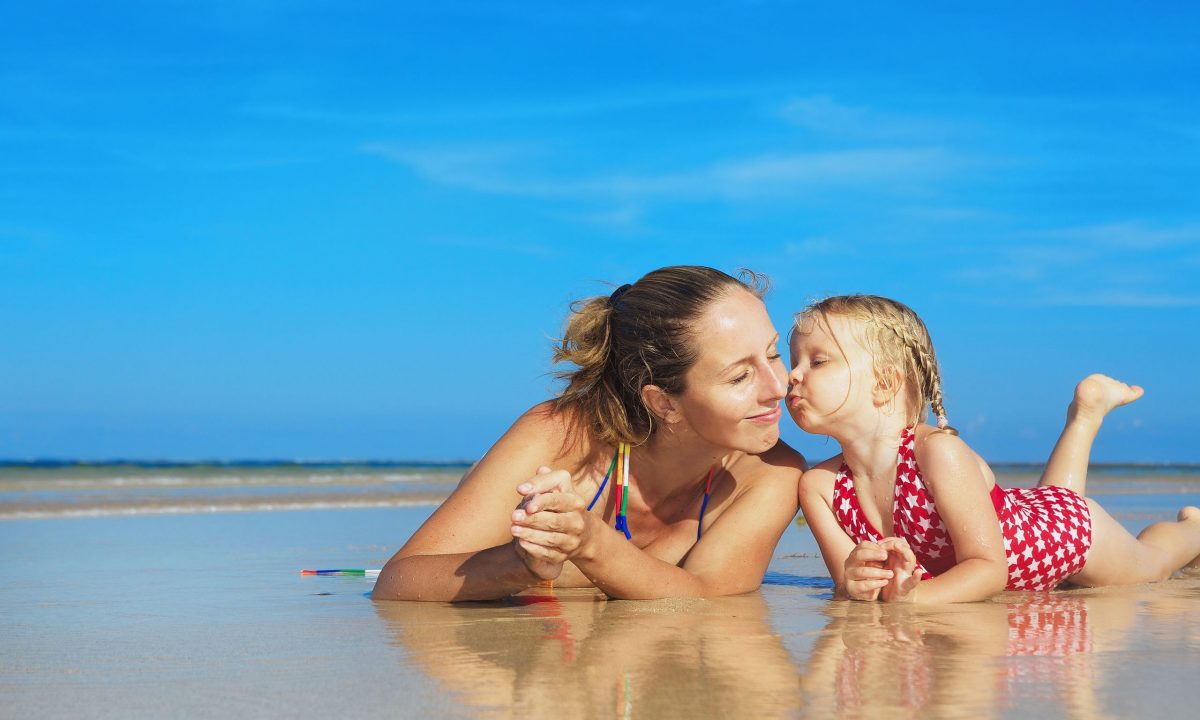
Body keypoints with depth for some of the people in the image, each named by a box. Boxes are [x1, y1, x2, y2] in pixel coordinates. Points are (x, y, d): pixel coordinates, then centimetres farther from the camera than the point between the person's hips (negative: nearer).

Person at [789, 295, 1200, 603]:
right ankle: (1086, 415, 53)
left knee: (1149, 564, 26)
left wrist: (912, 596, -57)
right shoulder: (819, 486, -27)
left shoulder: (938, 452, -42)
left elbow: (989, 567, -40)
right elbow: (845, 581, -22)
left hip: (1074, 530, -5)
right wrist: (854, 582, -46)